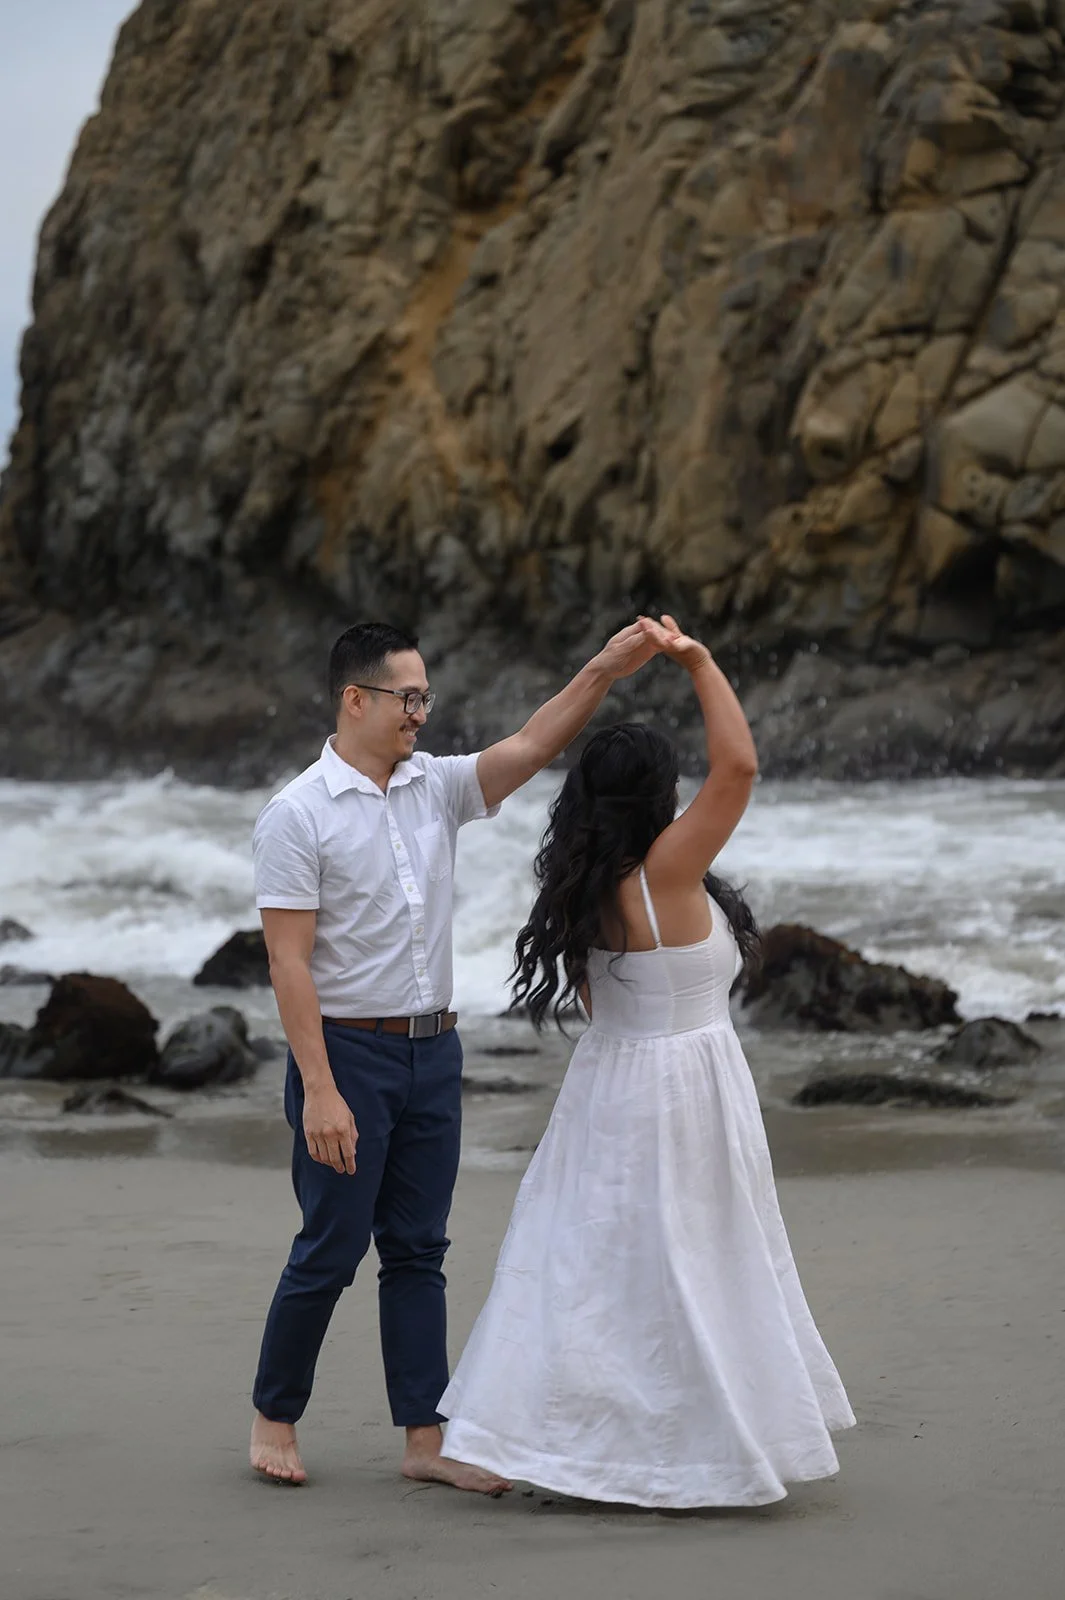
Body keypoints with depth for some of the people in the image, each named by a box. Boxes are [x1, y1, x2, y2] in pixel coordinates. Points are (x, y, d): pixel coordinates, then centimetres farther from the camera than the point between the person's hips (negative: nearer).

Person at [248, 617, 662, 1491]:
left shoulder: (436, 787, 6)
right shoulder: (299, 815, -12)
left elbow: (529, 747, -5)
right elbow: (289, 964, -15)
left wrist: (604, 671, -20)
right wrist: (320, 1091, -20)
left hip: (434, 1050, 6)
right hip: (347, 1050, -6)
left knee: (418, 1251, 9)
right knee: (331, 1250, 1)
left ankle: (425, 1439, 13)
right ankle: (275, 1417, 20)